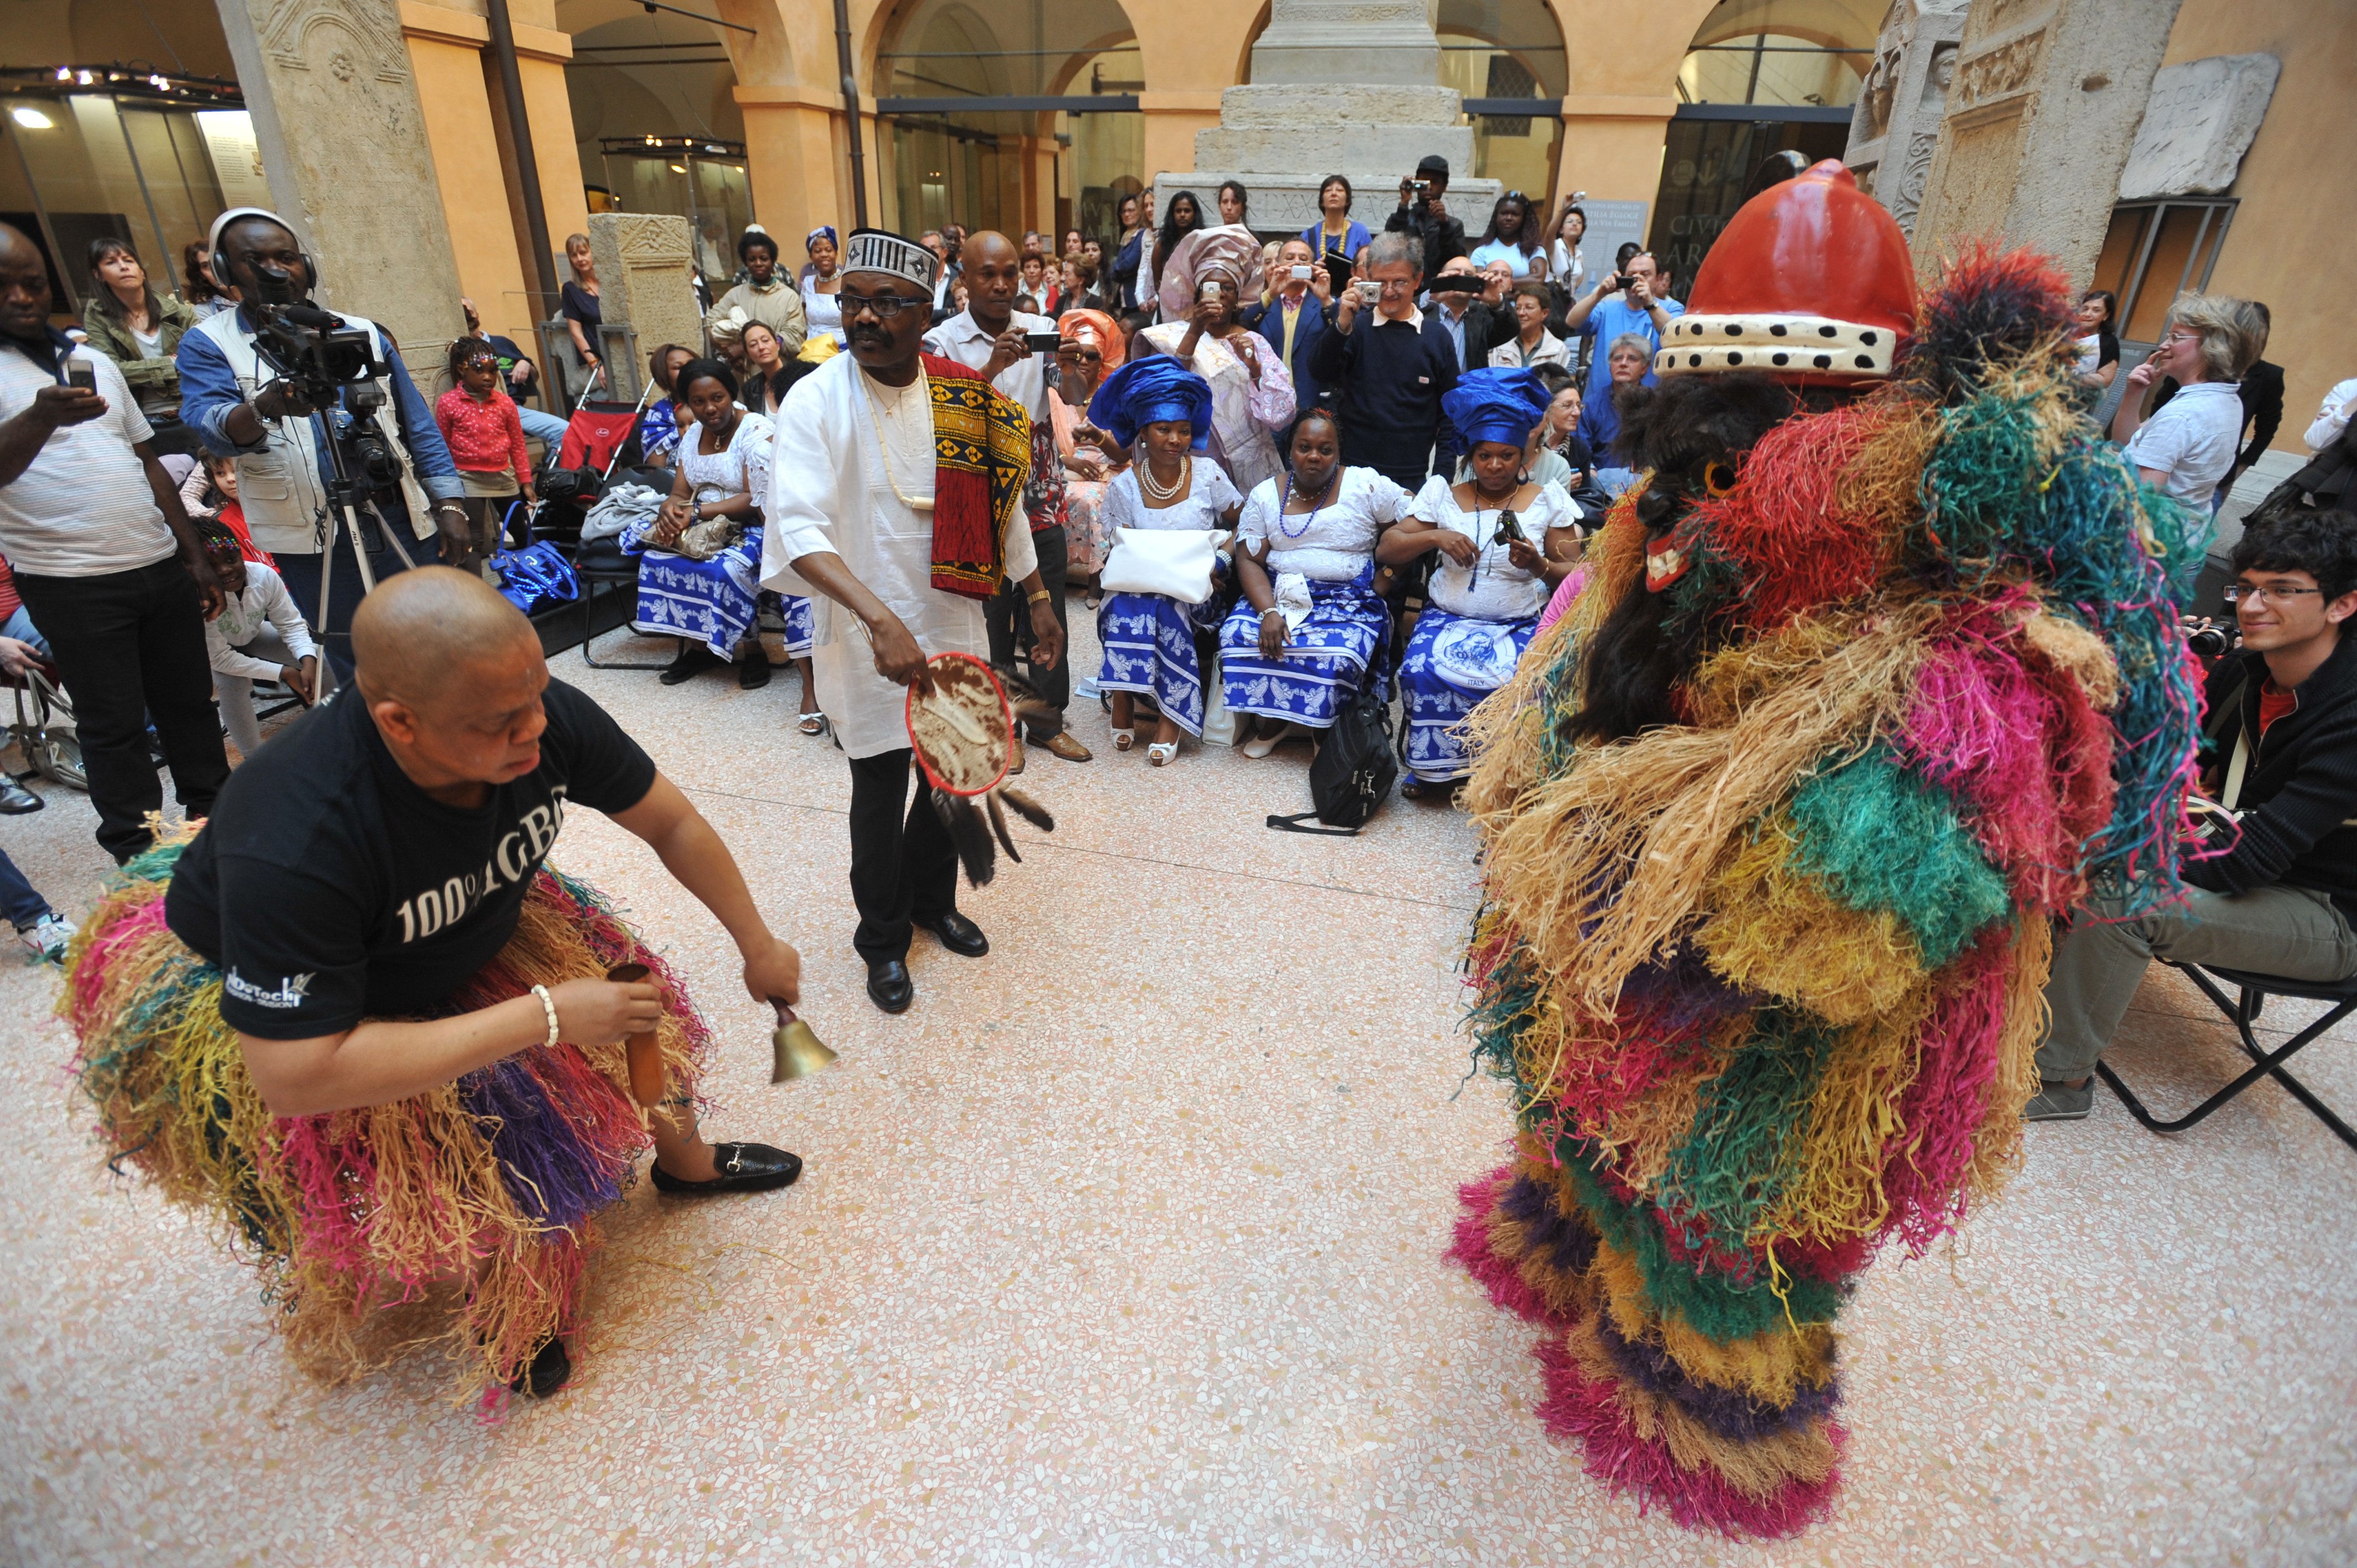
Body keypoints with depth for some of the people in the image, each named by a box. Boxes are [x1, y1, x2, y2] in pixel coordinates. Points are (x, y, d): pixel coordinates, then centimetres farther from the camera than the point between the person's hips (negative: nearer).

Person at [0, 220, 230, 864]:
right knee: (114, 725, 1)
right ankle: (141, 858, 10)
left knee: (189, 702, 11)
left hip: (160, 565, 5)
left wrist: (195, 556, 15)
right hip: (71, 584, -5)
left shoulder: (94, 361, 14)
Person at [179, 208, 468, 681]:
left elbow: (417, 424, 12)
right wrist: (263, 408, -36)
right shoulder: (208, 345, 4)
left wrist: (449, 501, 2)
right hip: (313, 536, -2)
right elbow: (211, 426, -13)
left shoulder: (361, 333, 12)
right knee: (357, 672, 6)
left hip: (400, 519, 2)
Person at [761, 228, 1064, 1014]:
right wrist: (880, 618, -39)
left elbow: (1002, 504, 9)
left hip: (955, 625, 4)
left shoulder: (963, 397, -1)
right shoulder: (818, 400, -14)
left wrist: (1039, 600, 10)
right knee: (880, 792, 8)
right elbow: (800, 529, -25)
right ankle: (882, 939, 30)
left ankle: (933, 899, 43)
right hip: (867, 635, -4)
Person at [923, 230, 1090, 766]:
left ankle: (1046, 718, 26)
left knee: (1047, 611, 10)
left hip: (1041, 496, 3)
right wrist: (991, 366, -34)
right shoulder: (942, 341, -6)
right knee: (991, 616, 7)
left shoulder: (1040, 329, 3)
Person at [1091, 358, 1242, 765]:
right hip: (1138, 588, 1)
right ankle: (1124, 701, -21)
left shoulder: (1208, 475, 1)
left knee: (1167, 609, -33)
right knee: (1127, 606, -33)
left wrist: (1216, 565, -14)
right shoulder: (1123, 487, 1)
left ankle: (1169, 717, -26)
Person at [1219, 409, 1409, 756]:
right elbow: (1249, 560, 1)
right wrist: (1268, 611, -16)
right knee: (1236, 635, -26)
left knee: (1337, 657, -33)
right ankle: (1272, 719, -5)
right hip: (1279, 595, 2)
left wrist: (1379, 586, -7)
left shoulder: (1366, 485, 1)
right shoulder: (1265, 495, 7)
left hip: (1348, 601, -2)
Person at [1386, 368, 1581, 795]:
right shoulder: (1442, 493, 11)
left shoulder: (1549, 500, 8)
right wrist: (1435, 536, -11)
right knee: (1422, 672, -30)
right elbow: (1385, 551, 6)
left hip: (1521, 625, -1)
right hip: (1448, 618, 1)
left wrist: (1540, 567, -17)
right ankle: (1435, 767, -8)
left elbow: (1575, 578, 4)